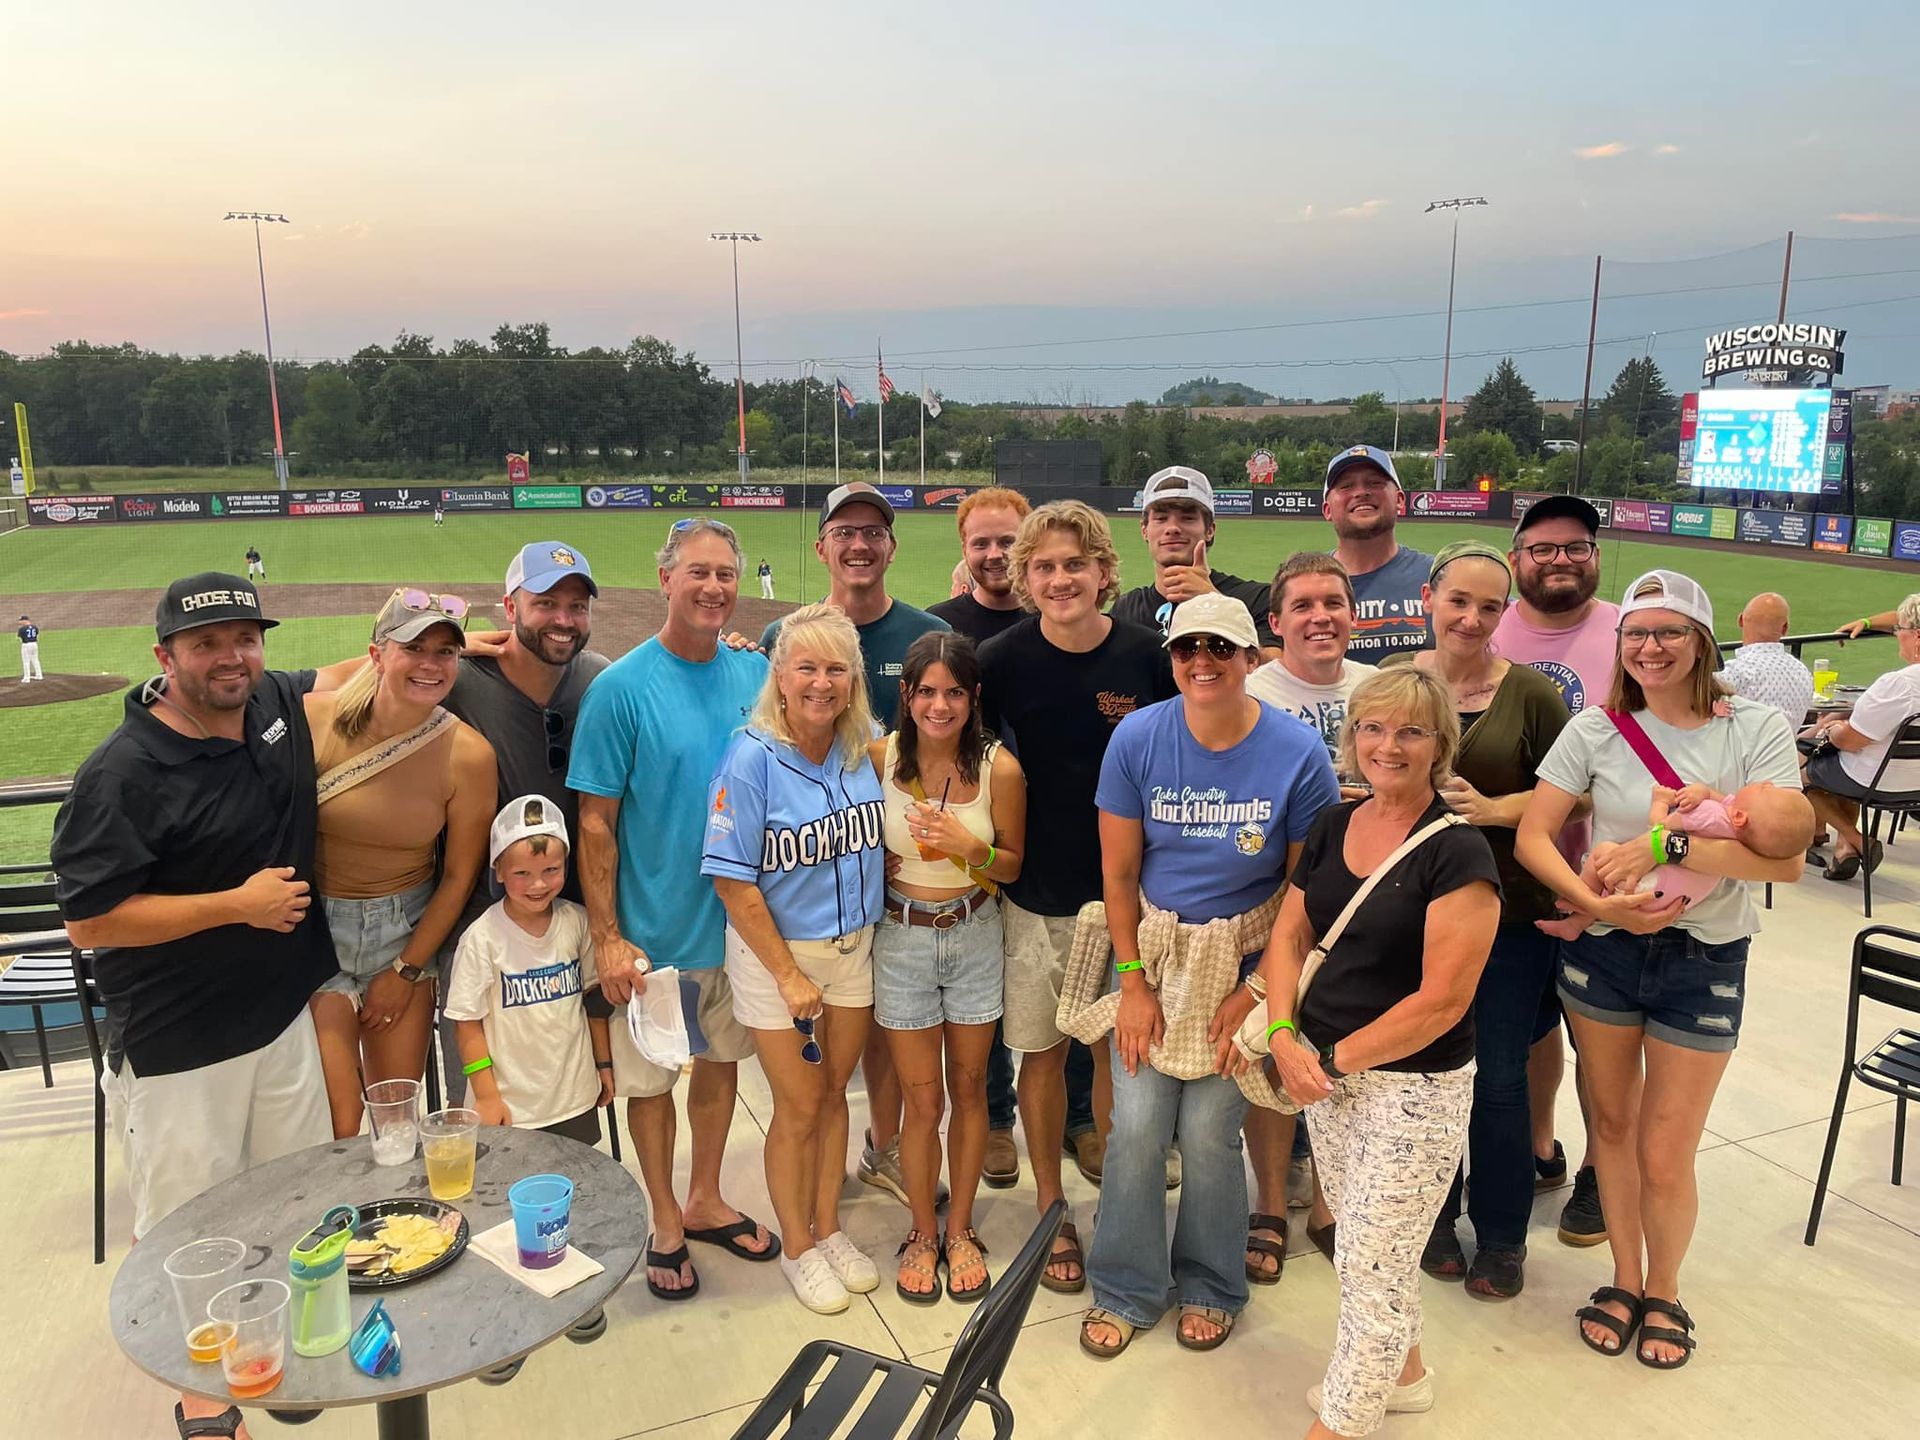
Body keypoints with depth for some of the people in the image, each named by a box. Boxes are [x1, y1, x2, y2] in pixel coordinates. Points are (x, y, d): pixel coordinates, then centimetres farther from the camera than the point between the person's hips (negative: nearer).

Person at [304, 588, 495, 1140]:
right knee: (338, 1129, -4)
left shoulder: (468, 754, -13)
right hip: (317, 924, -1)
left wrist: (407, 970, 2)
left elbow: (458, 876, -3)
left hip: (408, 927, 1)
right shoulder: (315, 719, -16)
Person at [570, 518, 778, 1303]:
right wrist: (607, 937, -14)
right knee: (651, 1077, 11)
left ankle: (706, 1202, 40)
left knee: (722, 1060, 19)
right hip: (656, 928, -4)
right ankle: (665, 1224, 32)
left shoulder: (755, 674, -2)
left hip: (739, 917, 4)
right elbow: (596, 824, -11)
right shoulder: (621, 687, -14)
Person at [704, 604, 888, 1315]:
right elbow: (733, 881, -18)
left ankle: (828, 1227, 38)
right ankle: (797, 1247, 30)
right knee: (799, 1109, 7)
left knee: (834, 1094, 18)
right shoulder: (751, 757, -19)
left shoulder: (866, 747, -5)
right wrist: (789, 975, -15)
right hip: (775, 949, -4)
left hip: (854, 947, 4)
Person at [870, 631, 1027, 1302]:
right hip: (902, 938, -1)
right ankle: (922, 1234, 28)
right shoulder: (880, 755, -11)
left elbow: (1012, 864, -2)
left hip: (975, 937, 1)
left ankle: (960, 1230, 32)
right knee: (922, 1101, 6)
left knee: (969, 1089, 13)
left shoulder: (999, 767, -11)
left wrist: (970, 847, -19)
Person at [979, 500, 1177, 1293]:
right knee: (1043, 1050, 10)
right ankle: (1051, 1213, 30)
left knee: (1122, 1048, 12)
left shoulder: (1146, 653, -7)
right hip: (1037, 892, -1)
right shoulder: (1002, 660, -10)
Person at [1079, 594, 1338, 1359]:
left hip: (1245, 958, -1)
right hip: (1151, 949, 2)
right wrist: (1132, 982, -3)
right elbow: (1118, 870, -2)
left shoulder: (1299, 752, -13)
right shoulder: (1136, 738, -10)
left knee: (1208, 1130, 2)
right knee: (1136, 1123, 2)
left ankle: (1209, 1287, 28)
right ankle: (1125, 1288, 25)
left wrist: (1255, 991, -6)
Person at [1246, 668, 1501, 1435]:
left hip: (1415, 1085, -6)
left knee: (1372, 1261, 3)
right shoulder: (1332, 825, 3)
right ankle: (1400, 1370, 46)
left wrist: (1336, 1059, -15)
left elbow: (1441, 1000, -20)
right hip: (1324, 1066, 7)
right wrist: (1284, 1038, -9)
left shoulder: (1458, 852, -17)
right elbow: (1288, 937, 6)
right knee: (1364, 1239, 22)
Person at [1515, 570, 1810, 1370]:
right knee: (1612, 1124, 16)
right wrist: (1595, 904, -20)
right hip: (1602, 950, 2)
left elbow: (1786, 857, -17)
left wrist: (1664, 844, -26)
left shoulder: (1757, 728, -7)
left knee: (1664, 1156, 5)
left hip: (1704, 960, -2)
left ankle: (1664, 1293, 32)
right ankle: (1624, 1280, 37)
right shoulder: (1595, 730, -3)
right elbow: (1533, 835, -6)